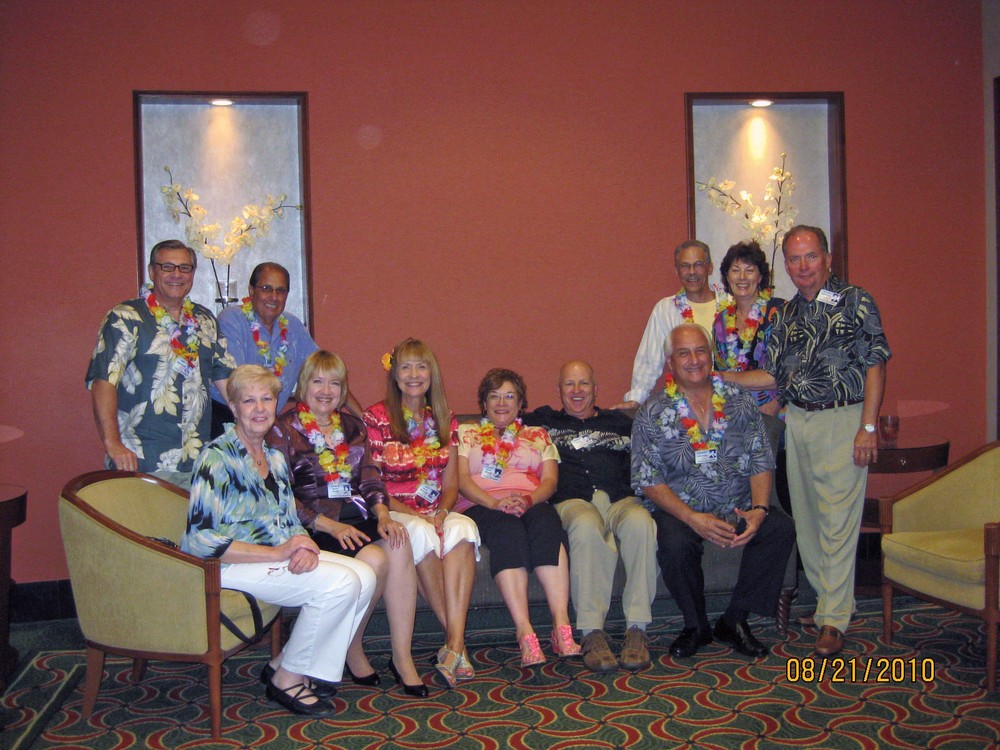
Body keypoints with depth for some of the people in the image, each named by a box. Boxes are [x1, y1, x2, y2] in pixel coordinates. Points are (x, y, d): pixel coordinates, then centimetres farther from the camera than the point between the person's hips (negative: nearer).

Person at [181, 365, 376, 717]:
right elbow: (201, 539, -20)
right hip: (227, 566, -8)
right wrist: (277, 553, -23)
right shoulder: (218, 457, -13)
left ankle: (285, 662, 2)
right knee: (340, 583, -24)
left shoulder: (275, 457, 13)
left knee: (364, 576, -11)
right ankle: (286, 680, -5)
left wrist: (304, 547, -10)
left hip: (278, 554, 8)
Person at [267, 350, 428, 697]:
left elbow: (370, 478, 12)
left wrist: (382, 513, -9)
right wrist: (330, 525, -18)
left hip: (357, 518, 5)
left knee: (400, 549, -28)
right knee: (374, 559, -31)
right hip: (314, 524, -5)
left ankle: (402, 657, -21)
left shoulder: (352, 426, 19)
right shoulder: (284, 429, 1)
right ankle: (352, 651, -7)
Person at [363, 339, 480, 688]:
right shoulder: (377, 417, 0)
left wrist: (441, 512, -11)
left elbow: (451, 483, 12)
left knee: (463, 528, -31)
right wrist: (414, 515, -17)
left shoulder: (444, 420, 14)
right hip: (393, 513, -3)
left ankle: (453, 644, -39)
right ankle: (457, 641, -28)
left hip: (436, 514, 3)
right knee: (422, 533, -36)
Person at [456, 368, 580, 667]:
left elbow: (550, 480, 11)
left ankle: (562, 624, -45)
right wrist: (494, 502, -14)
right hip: (481, 506, -1)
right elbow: (462, 480, 5)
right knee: (508, 529, -37)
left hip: (531, 505, 2)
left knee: (546, 519, -36)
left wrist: (529, 500, -13)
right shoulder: (466, 433, 22)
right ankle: (525, 633, -46)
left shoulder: (538, 436, 26)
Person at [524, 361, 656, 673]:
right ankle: (592, 633, -40)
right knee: (586, 525, -40)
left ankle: (637, 629, -33)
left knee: (639, 521, -37)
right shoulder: (545, 420, 28)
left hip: (621, 499, 2)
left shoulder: (619, 421, 30)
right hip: (572, 502, -1)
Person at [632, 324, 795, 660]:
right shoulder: (653, 413, 0)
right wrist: (693, 518, -20)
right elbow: (649, 480, -7)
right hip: (681, 509, -2)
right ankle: (696, 627, -5)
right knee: (675, 544, -34)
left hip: (739, 508, 3)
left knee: (781, 528, -25)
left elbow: (761, 462, 5)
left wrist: (758, 509, -14)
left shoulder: (740, 402, 8)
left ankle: (734, 621, -8)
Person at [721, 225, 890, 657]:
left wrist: (867, 427, -12)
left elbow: (875, 366, -6)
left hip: (842, 420, -5)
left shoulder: (855, 302, -2)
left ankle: (832, 620, 0)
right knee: (805, 517, 8)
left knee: (837, 520, -6)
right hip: (797, 421, 6)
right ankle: (826, 597, 22)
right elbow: (773, 375, 15)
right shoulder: (787, 313, 14)